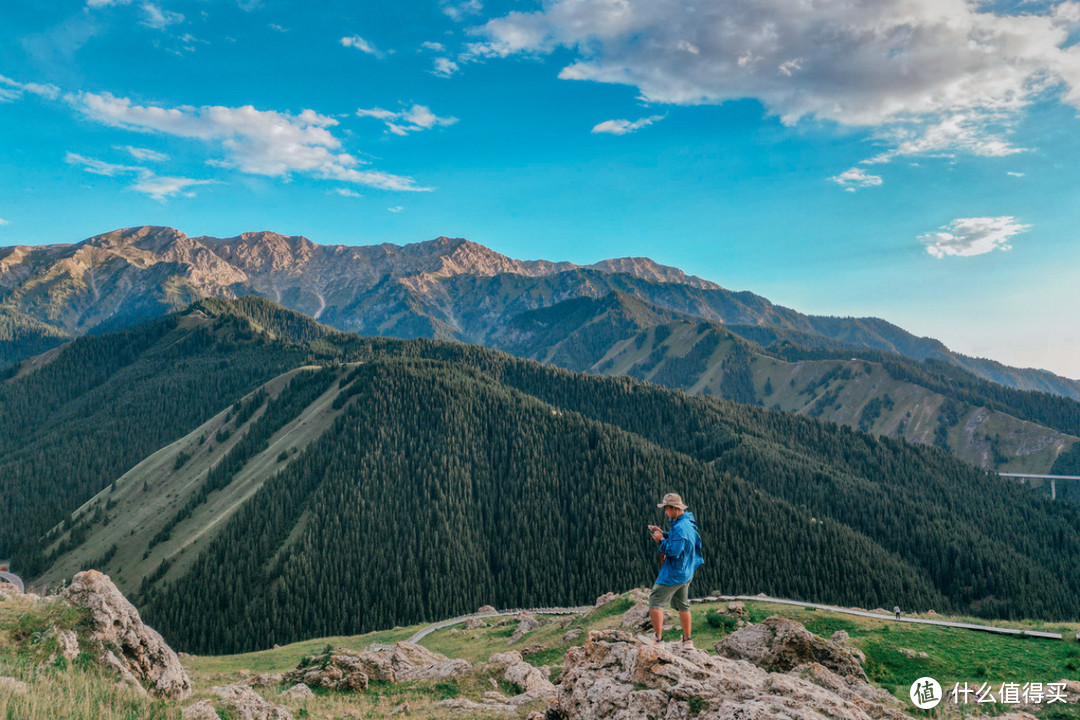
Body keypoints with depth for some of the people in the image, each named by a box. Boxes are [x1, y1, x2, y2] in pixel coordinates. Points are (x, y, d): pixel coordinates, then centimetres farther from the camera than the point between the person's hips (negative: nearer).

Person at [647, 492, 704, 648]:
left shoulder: (679, 527, -24)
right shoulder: (688, 522, 8)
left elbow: (673, 551, -27)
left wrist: (661, 540, -13)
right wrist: (663, 534, 10)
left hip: (673, 574, -10)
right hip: (686, 573, 10)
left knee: (655, 602, -4)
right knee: (682, 605, 19)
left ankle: (658, 639, -5)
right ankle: (688, 640, 26)